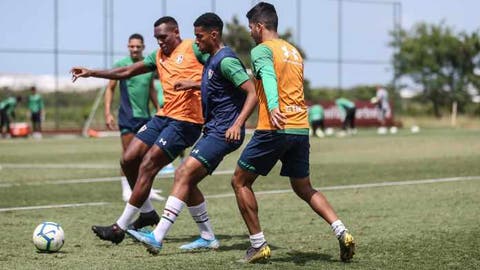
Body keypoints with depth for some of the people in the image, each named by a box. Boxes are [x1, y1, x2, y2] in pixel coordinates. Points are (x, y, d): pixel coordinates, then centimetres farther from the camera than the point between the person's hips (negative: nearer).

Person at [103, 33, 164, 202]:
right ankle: (126, 190, 3)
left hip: (145, 115, 5)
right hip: (127, 116, -5)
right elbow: (110, 89, -3)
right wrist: (108, 113, -10)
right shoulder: (121, 65, -5)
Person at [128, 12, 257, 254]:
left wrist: (237, 124, -28)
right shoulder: (212, 59, 16)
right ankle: (207, 237, 15)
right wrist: (193, 85, 28)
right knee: (185, 178, 8)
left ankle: (157, 237, -25)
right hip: (212, 131, 10)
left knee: (184, 174, -19)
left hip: (223, 133, -10)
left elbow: (253, 92, -20)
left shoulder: (226, 60, -14)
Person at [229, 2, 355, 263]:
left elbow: (269, 77, -24)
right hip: (301, 128, 7)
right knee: (304, 188, 19)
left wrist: (273, 108, -40)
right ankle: (342, 232, -1)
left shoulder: (262, 50, -4)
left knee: (240, 182, 8)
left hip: (274, 129, -7)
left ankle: (258, 245, 4)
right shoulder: (293, 51, 20)